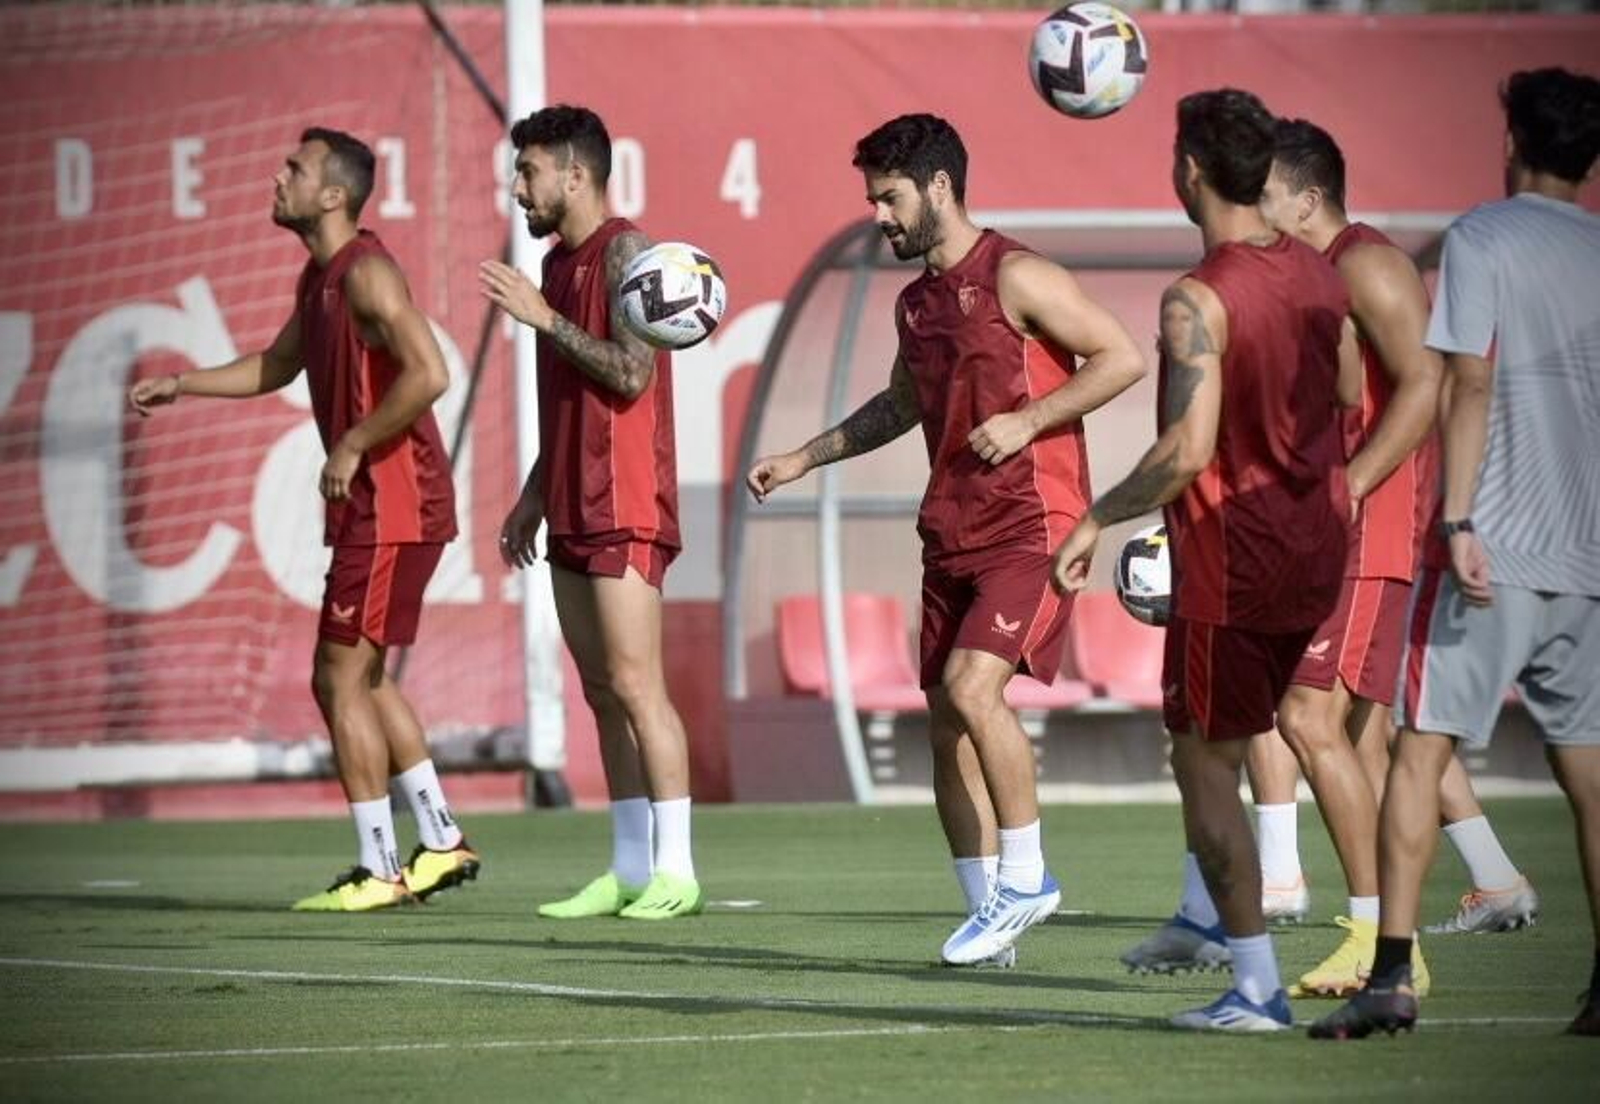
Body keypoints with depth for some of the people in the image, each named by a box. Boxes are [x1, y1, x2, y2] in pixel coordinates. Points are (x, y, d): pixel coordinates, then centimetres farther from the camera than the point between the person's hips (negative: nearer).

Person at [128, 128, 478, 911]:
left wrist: (353, 446, -21)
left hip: (393, 502, -10)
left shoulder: (365, 273, -16)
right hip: (375, 504, 10)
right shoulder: (319, 277, 15)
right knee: (363, 678, 16)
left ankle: (377, 870, -3)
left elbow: (429, 374, -28)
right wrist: (180, 386, 26)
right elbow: (278, 365, 32)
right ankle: (441, 842, 20)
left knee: (341, 679, -6)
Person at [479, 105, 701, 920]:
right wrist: (534, 495, 20)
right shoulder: (558, 264, 18)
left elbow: (630, 374, -19)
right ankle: (630, 871, 9)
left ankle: (676, 870, -10)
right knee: (602, 691, 7)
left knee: (634, 683, -11)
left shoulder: (624, 251, -9)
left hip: (625, 508, -9)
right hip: (573, 512, 9)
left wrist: (542, 317, -16)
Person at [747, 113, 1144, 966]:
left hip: (1030, 527, -8)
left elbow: (1122, 358, -12)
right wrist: (802, 460, 30)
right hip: (951, 535, 8)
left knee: (971, 686, -23)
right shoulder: (915, 303, 15)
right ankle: (990, 913, 11)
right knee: (947, 726, 4)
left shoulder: (1015, 278, -10)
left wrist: (1025, 421, -18)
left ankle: (1025, 878, -10)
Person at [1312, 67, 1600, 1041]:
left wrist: (1460, 520, -15)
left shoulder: (1481, 238, -3)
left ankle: (1394, 974, -12)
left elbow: (1472, 384, -12)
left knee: (1422, 749, -4)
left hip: (1495, 547, -5)